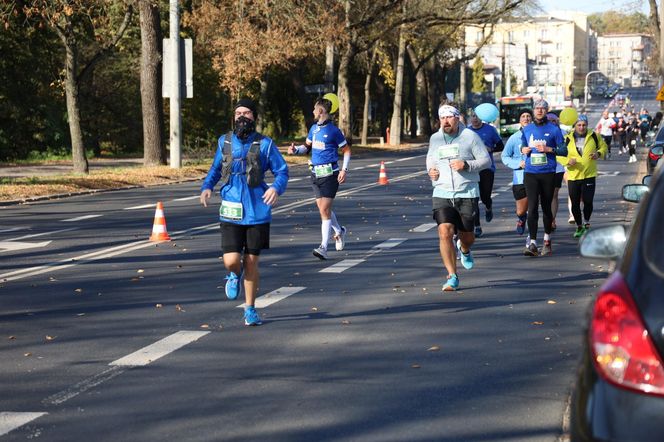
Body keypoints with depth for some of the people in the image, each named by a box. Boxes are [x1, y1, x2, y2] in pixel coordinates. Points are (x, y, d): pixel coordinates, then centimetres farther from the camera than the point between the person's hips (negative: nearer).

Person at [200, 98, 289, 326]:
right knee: (231, 261, -11)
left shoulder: (264, 144, -3)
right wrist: (207, 187, 0)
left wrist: (276, 187, -22)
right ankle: (235, 274, 28)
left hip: (257, 213, -1)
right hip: (231, 213, 1)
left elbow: (282, 171, -1)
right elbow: (215, 169, 18)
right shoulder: (225, 142, 5)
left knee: (251, 263, 6)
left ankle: (250, 310, 22)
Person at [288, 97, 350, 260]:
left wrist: (344, 170, -10)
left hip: (330, 174, -7)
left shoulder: (333, 130, -8)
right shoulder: (314, 128, 11)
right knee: (323, 209, 14)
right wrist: (295, 149, 1)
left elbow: (346, 150, -1)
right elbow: (307, 147, 22)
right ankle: (339, 231, 40)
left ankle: (323, 247, -13)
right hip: (315, 173, 7)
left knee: (325, 210, -12)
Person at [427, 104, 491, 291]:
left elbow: (486, 160, -1)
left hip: (467, 194, -2)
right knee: (445, 233, -16)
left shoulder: (470, 136, -2)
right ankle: (452, 277, -10)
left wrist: (467, 165, -18)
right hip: (442, 194, 2)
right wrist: (430, 171, 5)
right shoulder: (435, 139, 10)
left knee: (467, 237, 8)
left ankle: (464, 249, 48)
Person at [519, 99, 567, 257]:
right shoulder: (526, 129, 9)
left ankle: (547, 241, 25)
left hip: (548, 173, -1)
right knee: (532, 207, -9)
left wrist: (548, 149, -15)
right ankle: (532, 244, -13)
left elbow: (564, 150, 0)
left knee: (546, 207, 9)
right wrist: (523, 149, 0)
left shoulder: (554, 129, 0)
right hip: (530, 173, 1)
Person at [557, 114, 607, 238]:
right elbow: (559, 155, 4)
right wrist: (567, 161, -15)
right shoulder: (567, 139, 0)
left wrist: (599, 153, -8)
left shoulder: (594, 136, 2)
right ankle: (579, 227, 22)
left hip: (589, 175, -1)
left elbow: (604, 147, 14)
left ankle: (586, 224, 18)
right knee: (575, 204, 5)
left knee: (588, 201, -6)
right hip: (573, 176, 1)